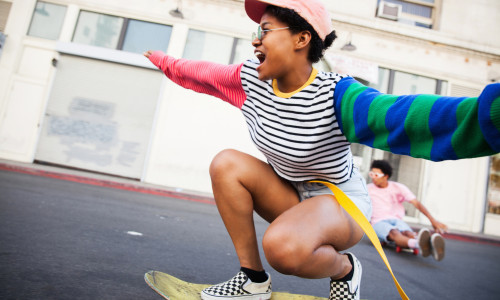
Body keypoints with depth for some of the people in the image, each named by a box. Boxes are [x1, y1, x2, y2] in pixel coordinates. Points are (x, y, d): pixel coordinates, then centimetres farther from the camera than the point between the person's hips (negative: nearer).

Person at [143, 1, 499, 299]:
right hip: (290, 195, 7)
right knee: (226, 163, -15)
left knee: (284, 247, -36)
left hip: (342, 201, -6)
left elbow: (402, 117, -45)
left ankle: (344, 269, 3)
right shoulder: (250, 79, -7)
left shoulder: (335, 95, -27)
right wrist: (164, 60, 23)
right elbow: (201, 73, 11)